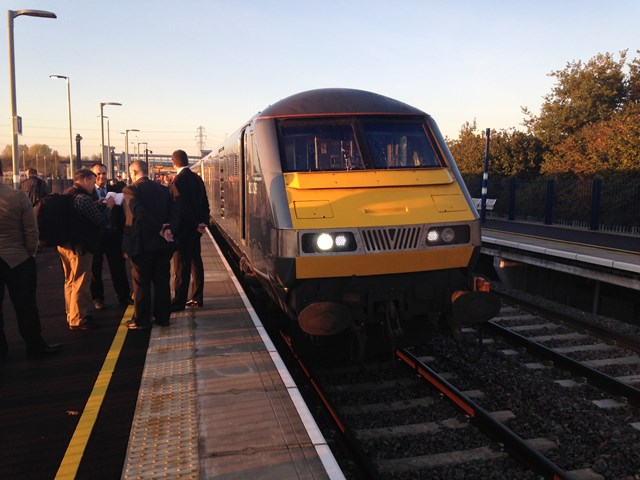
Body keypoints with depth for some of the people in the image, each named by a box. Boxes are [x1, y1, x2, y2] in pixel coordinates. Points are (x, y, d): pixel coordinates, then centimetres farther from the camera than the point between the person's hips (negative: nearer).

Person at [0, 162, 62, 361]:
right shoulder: (18, 196, -15)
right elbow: (32, 231, -11)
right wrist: (30, 253, 4)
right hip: (18, 260, -2)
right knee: (25, 306, 9)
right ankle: (35, 346, 20)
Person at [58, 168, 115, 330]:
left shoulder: (66, 195, 10)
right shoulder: (83, 199, -20)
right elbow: (102, 221, -20)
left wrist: (98, 206, 11)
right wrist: (108, 206, -5)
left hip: (65, 244, 10)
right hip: (79, 245, -10)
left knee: (70, 281, 19)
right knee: (81, 283, 0)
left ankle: (72, 314, 31)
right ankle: (78, 320, 7)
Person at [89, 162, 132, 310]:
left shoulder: (113, 191, 7)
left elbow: (120, 213, 6)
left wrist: (121, 232, -1)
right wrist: (97, 204, -29)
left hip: (113, 234, 2)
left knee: (118, 266, 5)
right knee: (95, 268, 10)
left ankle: (124, 296, 13)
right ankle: (97, 297, 22)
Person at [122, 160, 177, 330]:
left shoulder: (130, 190, -8)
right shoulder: (163, 189, 8)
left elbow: (139, 213, -21)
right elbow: (173, 212, -1)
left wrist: (160, 230, -18)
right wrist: (167, 229, -13)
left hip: (141, 243, -4)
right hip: (162, 244, 5)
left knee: (141, 283, 6)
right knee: (162, 281, 12)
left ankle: (141, 320, 14)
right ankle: (163, 317, 20)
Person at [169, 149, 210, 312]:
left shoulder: (178, 180, -16)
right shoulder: (196, 178, 8)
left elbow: (182, 206, -19)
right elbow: (204, 202, 9)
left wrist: (196, 225, -11)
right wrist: (203, 222, 5)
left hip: (184, 228, -8)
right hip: (195, 227, 8)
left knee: (181, 265, -3)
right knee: (195, 261, 13)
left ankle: (179, 301, 3)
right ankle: (197, 298, 20)